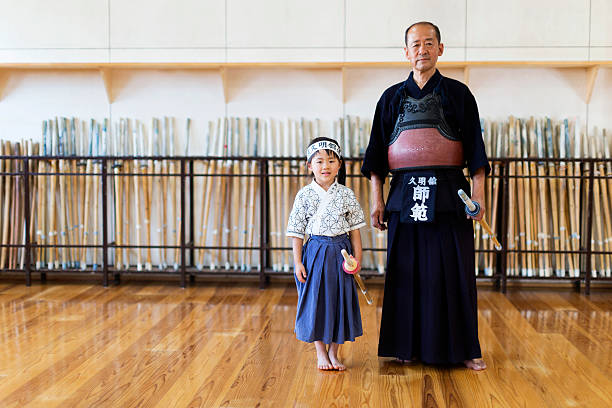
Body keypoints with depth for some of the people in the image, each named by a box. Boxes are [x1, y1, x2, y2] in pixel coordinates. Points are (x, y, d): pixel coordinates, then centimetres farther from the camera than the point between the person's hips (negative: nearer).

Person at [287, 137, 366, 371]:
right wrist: (297, 262, -6)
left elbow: (354, 228, 5)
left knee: (340, 300, 5)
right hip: (315, 252, -1)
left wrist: (357, 257, -1)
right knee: (316, 301, 2)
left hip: (341, 253, 2)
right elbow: (296, 231, -1)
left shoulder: (346, 194, 1)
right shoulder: (304, 195, -3)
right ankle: (321, 354, 16)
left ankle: (333, 353, 19)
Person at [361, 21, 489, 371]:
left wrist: (479, 193, -8)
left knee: (455, 272, 1)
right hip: (405, 195, 2)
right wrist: (377, 200, 3)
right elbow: (377, 151, 10)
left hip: (449, 194, -1)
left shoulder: (458, 94, 7)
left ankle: (466, 348, 13)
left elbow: (475, 148, 2)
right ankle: (410, 346, 17)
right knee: (408, 273, 5)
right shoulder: (392, 98, 11)